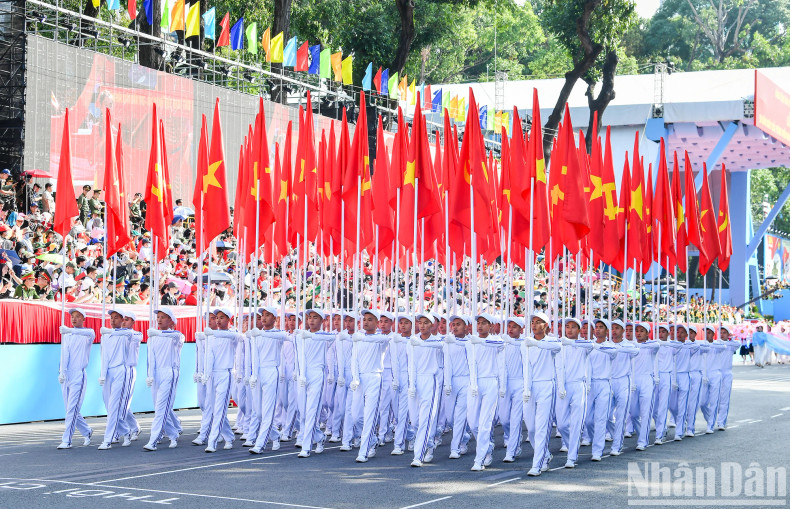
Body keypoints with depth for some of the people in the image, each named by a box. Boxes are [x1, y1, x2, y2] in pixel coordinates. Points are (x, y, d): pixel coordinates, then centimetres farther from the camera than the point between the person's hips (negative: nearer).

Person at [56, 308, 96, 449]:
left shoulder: (87, 333, 1)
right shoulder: (66, 335, 13)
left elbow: (90, 334, -26)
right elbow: (64, 353, 0)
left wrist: (70, 330, -40)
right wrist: (62, 372, -15)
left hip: (78, 375, -5)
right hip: (65, 375, 5)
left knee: (72, 409, -11)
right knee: (70, 409, 10)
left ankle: (67, 440, -11)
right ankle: (86, 432, 29)